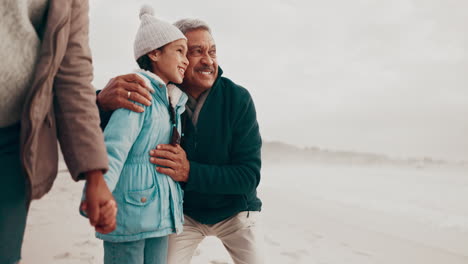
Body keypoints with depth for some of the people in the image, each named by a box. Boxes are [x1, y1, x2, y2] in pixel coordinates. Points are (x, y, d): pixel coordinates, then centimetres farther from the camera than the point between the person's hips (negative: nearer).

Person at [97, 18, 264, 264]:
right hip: (183, 211, 1)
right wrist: (103, 102, -45)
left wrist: (190, 172, -38)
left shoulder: (238, 98, -22)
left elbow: (249, 175, -23)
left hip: (234, 212, 0)